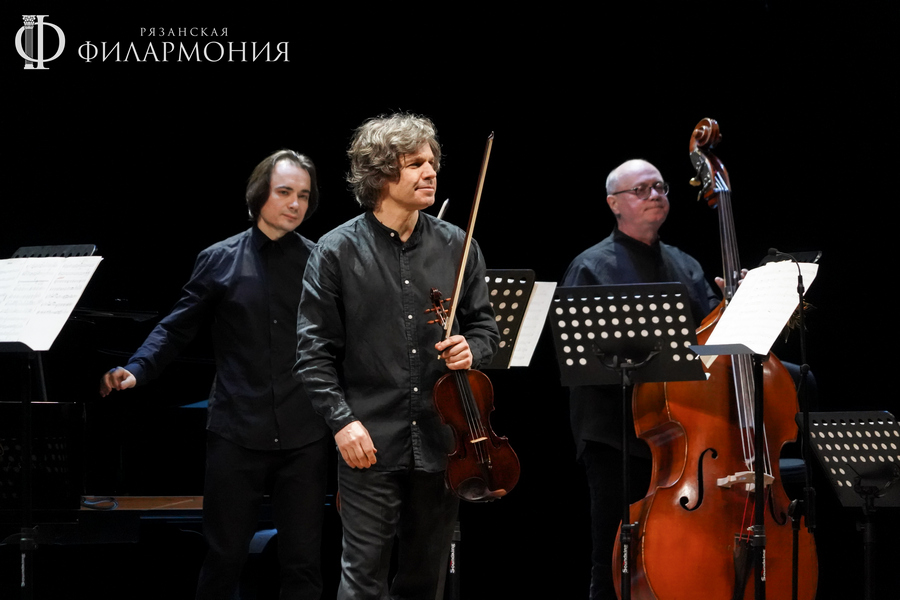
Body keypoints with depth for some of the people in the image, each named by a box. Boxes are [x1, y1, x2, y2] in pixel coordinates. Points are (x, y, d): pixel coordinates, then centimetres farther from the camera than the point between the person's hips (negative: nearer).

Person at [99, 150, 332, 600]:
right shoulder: (219, 260, 3)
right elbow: (177, 328, 7)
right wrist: (137, 370, -8)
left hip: (303, 439, 0)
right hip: (237, 435, 0)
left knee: (302, 563, 5)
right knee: (224, 558, 5)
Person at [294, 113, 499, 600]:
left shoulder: (457, 246, 7)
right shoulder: (338, 251, -3)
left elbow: (484, 324, 16)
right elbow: (314, 350, -3)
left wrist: (472, 350, -7)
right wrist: (341, 420, -13)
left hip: (441, 444, 4)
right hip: (371, 446, -4)